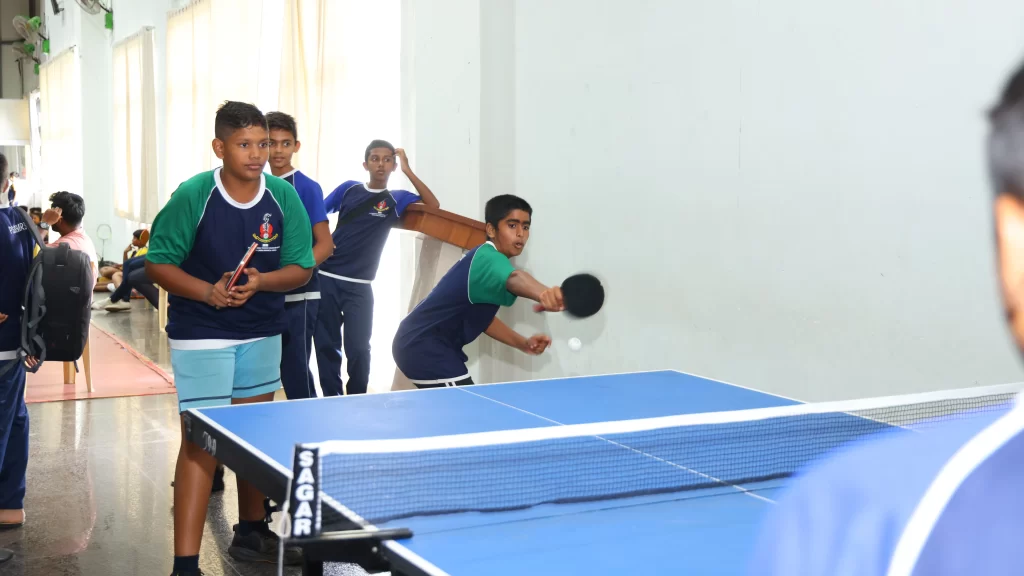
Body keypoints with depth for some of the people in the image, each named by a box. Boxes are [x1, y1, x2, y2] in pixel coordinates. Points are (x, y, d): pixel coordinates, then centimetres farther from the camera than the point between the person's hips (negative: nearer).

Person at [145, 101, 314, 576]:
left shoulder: (284, 197, -6)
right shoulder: (191, 196, -15)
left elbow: (300, 268, -3)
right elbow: (157, 263, -9)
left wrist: (260, 281, -22)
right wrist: (207, 291, -23)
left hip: (262, 331, 5)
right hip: (201, 335, -5)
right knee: (202, 441, -8)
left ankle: (250, 533, 36)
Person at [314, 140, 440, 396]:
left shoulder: (396, 199, 5)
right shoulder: (348, 188, 8)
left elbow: (433, 205, -10)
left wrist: (407, 170, -12)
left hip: (359, 285, -1)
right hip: (326, 278, 1)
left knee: (358, 349, -2)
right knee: (325, 344, 5)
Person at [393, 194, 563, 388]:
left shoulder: (486, 260, 10)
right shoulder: (487, 258, -23)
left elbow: (479, 317, 17)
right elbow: (514, 279, -47)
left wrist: (523, 343, 5)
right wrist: (544, 294, -69)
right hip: (424, 345, -12)